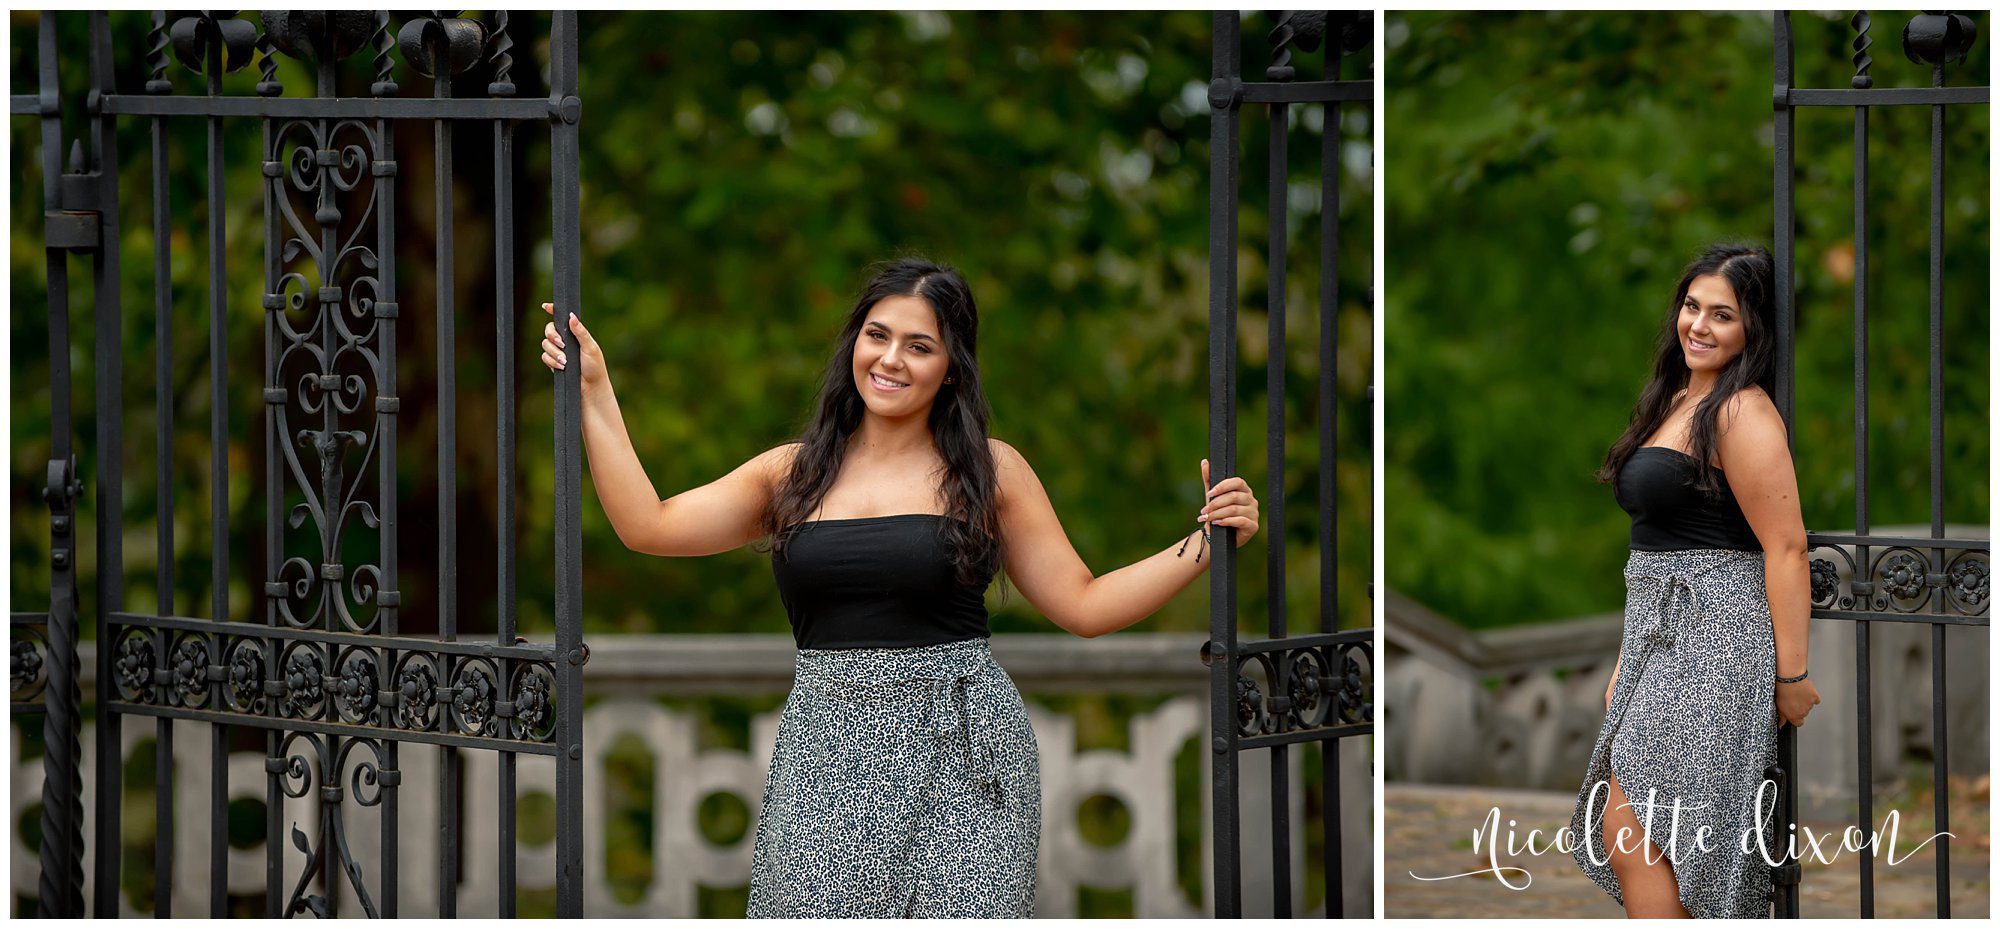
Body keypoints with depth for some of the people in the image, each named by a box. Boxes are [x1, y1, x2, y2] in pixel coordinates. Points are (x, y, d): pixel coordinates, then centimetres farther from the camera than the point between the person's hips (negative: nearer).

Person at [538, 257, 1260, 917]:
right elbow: (648, 525, 8)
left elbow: (1083, 605, 7)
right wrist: (595, 393, 8)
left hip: (958, 753, -2)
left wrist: (1206, 544, -3)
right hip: (825, 752, 2)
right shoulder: (793, 474, 13)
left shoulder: (988, 470, 7)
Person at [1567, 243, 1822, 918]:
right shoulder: (1677, 401, 17)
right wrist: (1627, 658, 19)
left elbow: (1785, 546, -17)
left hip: (1715, 632, -9)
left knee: (1629, 832, -14)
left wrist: (1791, 677, -18)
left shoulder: (1742, 413, -13)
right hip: (1658, 634, 9)